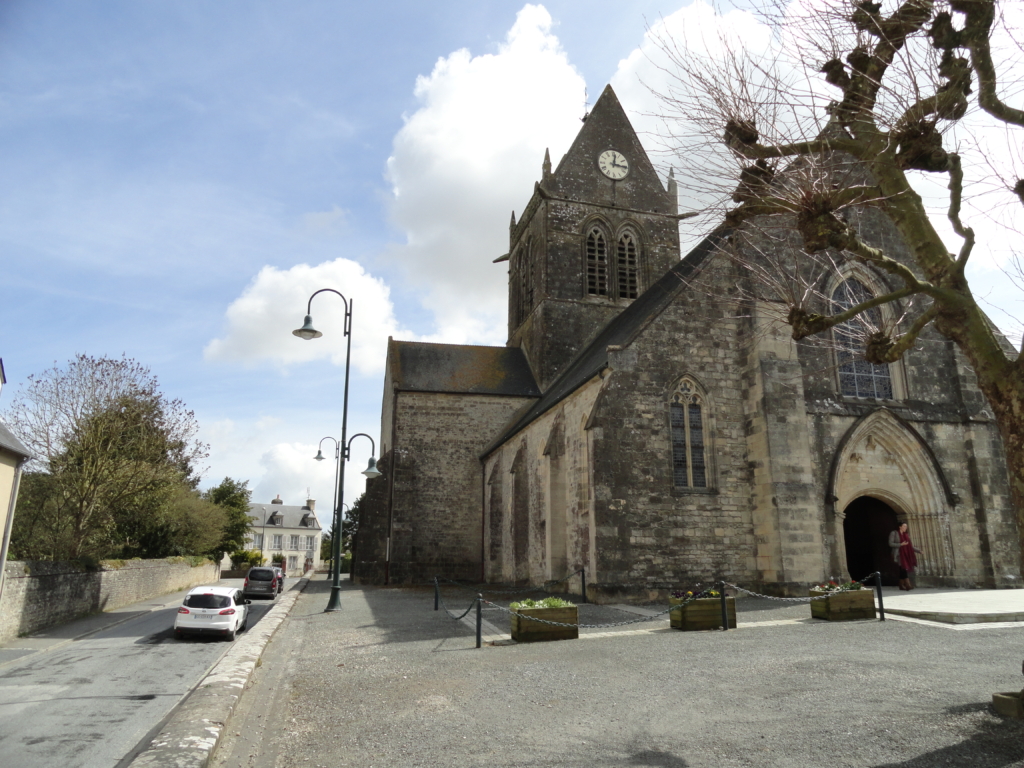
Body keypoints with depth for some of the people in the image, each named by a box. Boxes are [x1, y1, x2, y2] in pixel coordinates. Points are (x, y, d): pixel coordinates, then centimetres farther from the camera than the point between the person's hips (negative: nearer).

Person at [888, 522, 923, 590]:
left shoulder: (906, 535, 18)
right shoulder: (894, 533, 0)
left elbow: (911, 546, 17)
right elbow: (890, 544, -7)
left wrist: (919, 551, 7)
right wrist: (901, 544, -17)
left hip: (906, 554, 6)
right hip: (899, 554, -6)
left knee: (903, 570, 1)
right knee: (904, 569, -18)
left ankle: (901, 585, 7)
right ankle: (908, 585, -24)